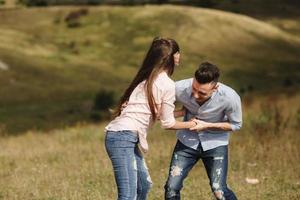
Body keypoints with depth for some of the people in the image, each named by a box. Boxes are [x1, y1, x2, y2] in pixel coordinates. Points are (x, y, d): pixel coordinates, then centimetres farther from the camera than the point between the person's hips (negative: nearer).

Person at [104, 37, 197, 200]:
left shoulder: (147, 79, 18)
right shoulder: (167, 84, -8)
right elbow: (167, 123, -2)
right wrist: (191, 125, 13)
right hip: (124, 137, -10)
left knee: (144, 185, 22)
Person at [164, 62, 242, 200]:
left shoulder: (230, 98, -29)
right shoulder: (180, 89, -26)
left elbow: (235, 125, -9)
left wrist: (207, 125, -20)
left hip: (215, 142, -2)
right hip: (187, 140, 2)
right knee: (172, 188, -6)